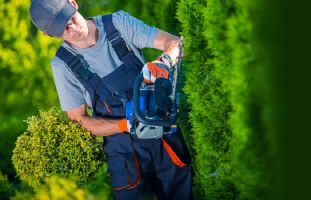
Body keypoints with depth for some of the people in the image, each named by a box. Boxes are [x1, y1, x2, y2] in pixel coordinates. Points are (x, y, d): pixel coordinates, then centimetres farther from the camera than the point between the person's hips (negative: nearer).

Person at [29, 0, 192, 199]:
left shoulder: (119, 23, -5)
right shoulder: (63, 64, -6)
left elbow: (175, 42, -8)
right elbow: (79, 119, -4)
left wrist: (162, 62, -32)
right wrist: (127, 125, -19)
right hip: (123, 150, -1)